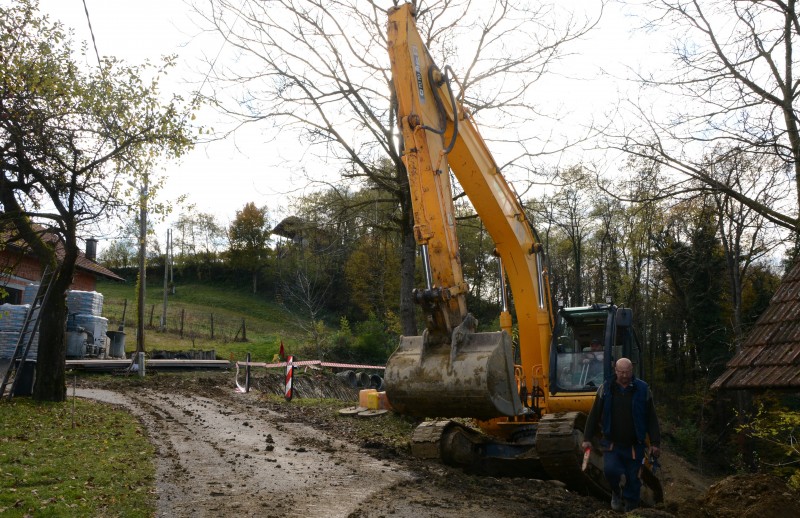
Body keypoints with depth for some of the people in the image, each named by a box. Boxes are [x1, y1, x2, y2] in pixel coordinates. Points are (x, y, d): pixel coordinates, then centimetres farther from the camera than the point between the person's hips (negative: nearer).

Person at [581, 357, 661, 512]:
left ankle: (630, 509, 22)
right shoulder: (605, 389, 1)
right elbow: (594, 415, 4)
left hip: (634, 446, 0)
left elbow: (652, 419, 2)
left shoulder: (643, 389, -1)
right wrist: (587, 439, 0)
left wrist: (655, 443, -2)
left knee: (632, 478, 4)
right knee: (610, 469, -19)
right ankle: (616, 492, 11)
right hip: (611, 443, 0)